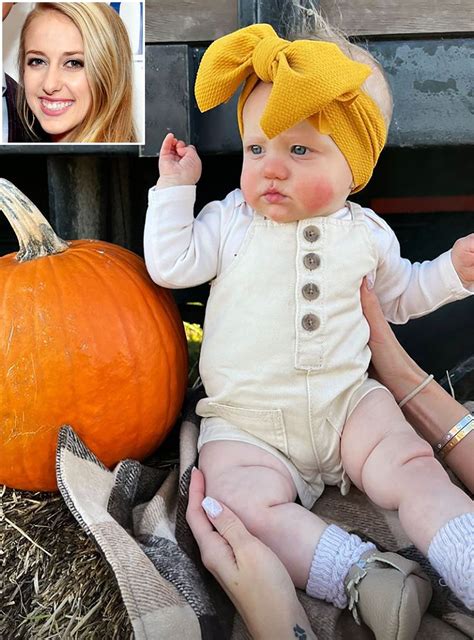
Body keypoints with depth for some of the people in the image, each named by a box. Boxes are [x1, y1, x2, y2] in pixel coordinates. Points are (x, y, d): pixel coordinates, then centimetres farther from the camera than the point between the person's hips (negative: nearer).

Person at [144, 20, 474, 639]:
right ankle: (361, 574, -25)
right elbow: (169, 265, -9)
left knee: (414, 470, -17)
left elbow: (399, 295, 20)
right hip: (246, 424, -1)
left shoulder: (365, 232, 5)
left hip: (347, 403, 2)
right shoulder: (231, 221, 1)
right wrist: (175, 185, -6)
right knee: (246, 503, -25)